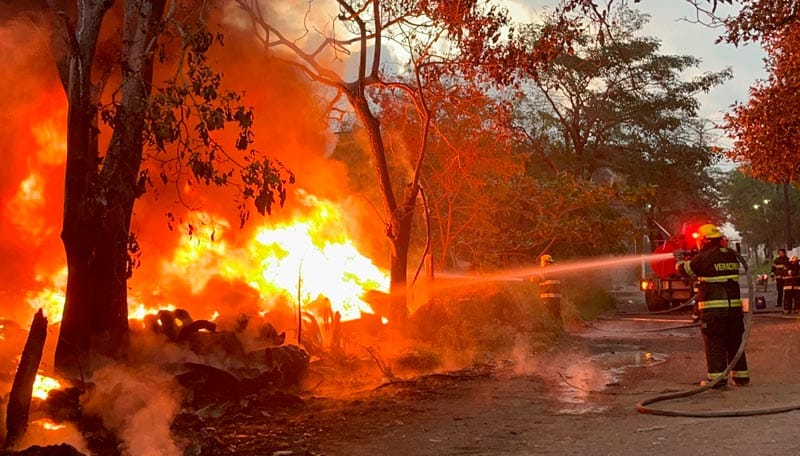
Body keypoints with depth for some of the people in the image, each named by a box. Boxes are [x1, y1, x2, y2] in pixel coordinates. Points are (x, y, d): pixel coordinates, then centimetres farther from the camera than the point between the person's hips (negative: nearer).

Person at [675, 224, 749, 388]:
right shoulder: (732, 255, 8)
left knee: (714, 344, 0)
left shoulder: (703, 258, -10)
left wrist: (680, 259, 26)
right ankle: (741, 376, 22)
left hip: (713, 308, -6)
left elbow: (684, 269, 4)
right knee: (735, 342, 16)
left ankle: (717, 378, -1)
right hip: (734, 306, 6)